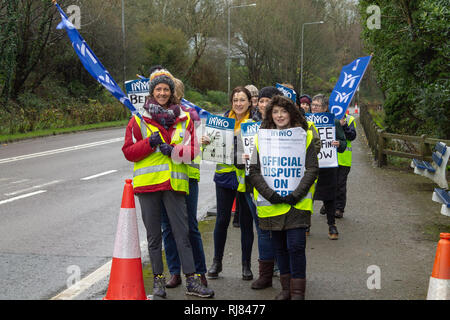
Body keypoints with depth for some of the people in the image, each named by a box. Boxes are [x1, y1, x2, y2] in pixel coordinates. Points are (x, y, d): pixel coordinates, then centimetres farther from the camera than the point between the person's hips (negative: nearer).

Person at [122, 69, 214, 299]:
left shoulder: (184, 119, 8)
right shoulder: (139, 120, 4)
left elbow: (194, 149, 6)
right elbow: (128, 152, 1)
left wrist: (174, 150, -12)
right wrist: (149, 143, -14)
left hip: (175, 183, 1)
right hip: (148, 183, 0)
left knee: (182, 232, 1)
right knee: (154, 235, 8)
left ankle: (192, 281, 5)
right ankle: (158, 279, 19)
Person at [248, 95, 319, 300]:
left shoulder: (305, 136, 1)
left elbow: (312, 169, -3)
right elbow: (254, 172, 0)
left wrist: (296, 195, -13)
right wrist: (271, 194, -12)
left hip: (297, 203, -2)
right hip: (271, 204, 2)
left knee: (295, 246, -7)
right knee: (279, 246, 10)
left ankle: (298, 291, 5)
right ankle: (286, 288, 23)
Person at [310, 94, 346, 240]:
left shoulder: (334, 122, 1)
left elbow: (344, 143, 3)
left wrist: (339, 144, -19)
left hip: (327, 166, -2)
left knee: (329, 195, 5)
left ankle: (332, 225, 17)